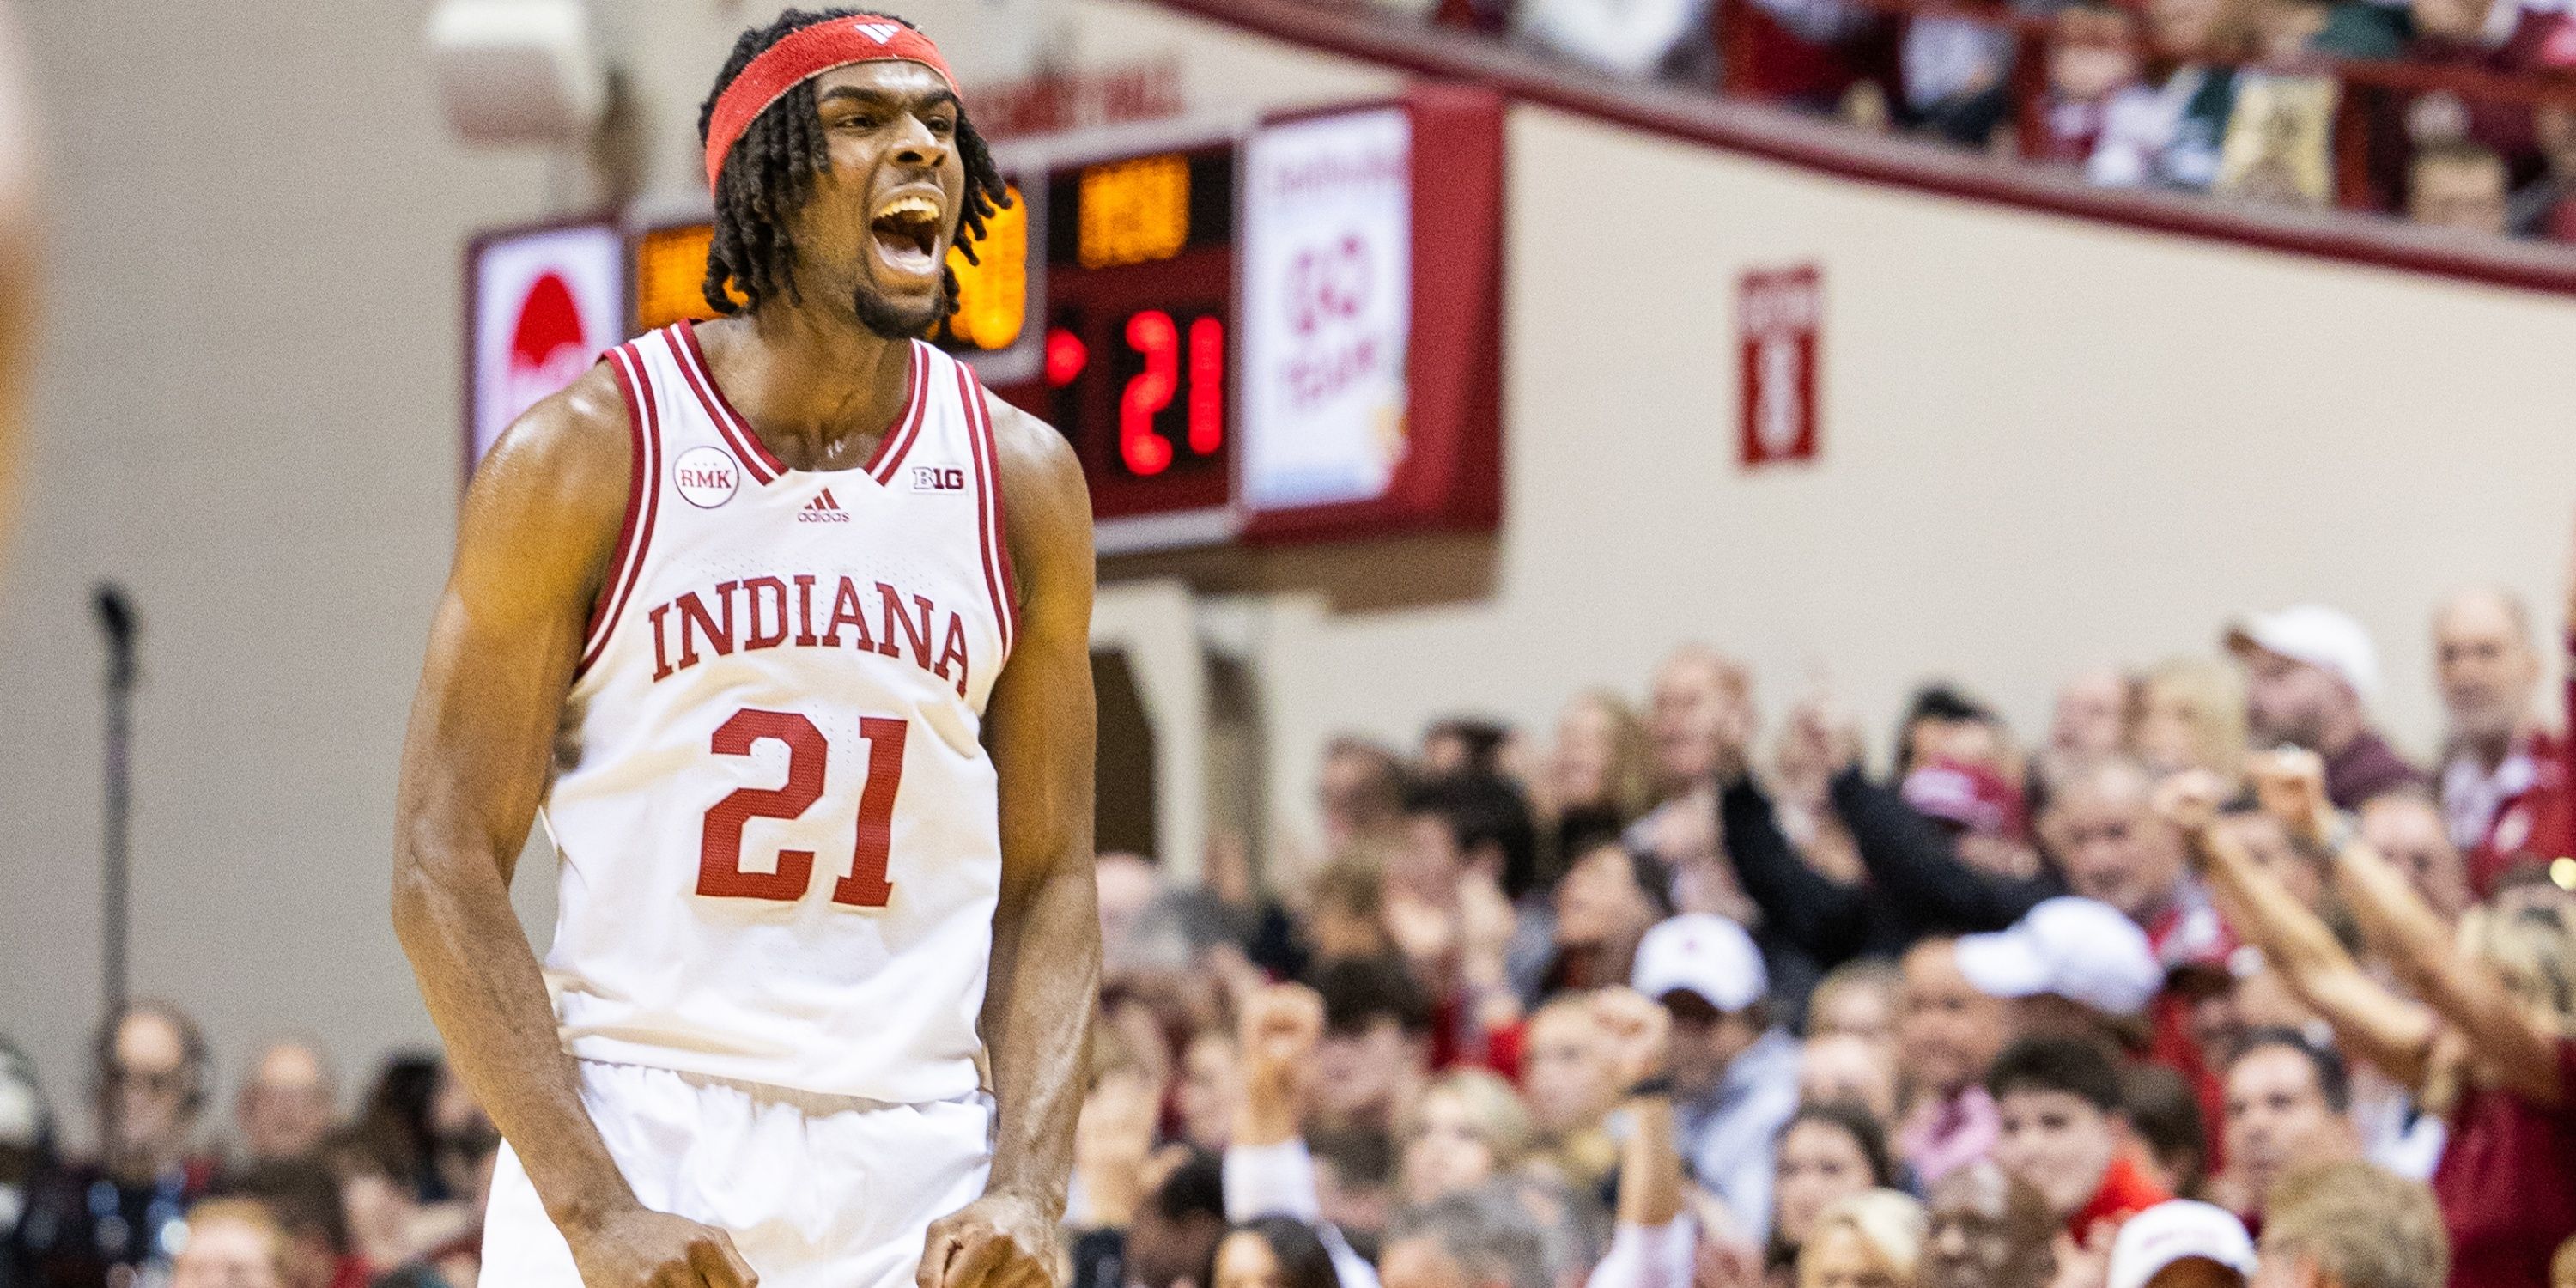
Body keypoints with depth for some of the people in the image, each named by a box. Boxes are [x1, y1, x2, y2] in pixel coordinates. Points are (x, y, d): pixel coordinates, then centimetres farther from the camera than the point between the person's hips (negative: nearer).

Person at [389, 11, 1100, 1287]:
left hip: (914, 1180, 3)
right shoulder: (584, 454, -3)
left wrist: (1027, 1184, -5)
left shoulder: (1023, 480, 7)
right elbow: (445, 868, -5)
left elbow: (1047, 883, 10)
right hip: (628, 1132, -3)